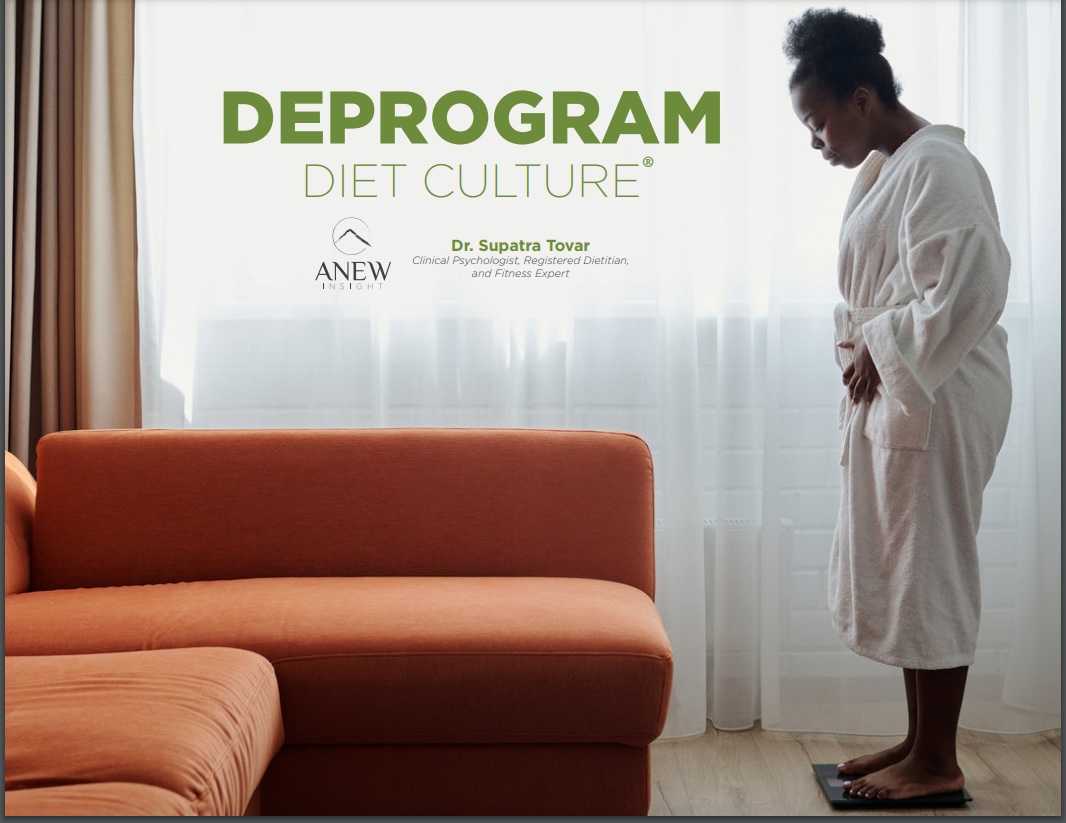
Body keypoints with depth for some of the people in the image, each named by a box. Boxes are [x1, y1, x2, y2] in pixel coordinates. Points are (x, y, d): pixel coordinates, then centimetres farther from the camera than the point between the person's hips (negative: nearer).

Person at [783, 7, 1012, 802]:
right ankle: (919, 739, 26)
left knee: (928, 570, -1)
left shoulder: (935, 166, -17)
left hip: (934, 398, -10)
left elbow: (969, 289, -25)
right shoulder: (881, 168, 14)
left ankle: (938, 762, 12)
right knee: (894, 568, 14)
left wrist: (883, 350, -16)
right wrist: (859, 345, 4)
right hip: (890, 393, 10)